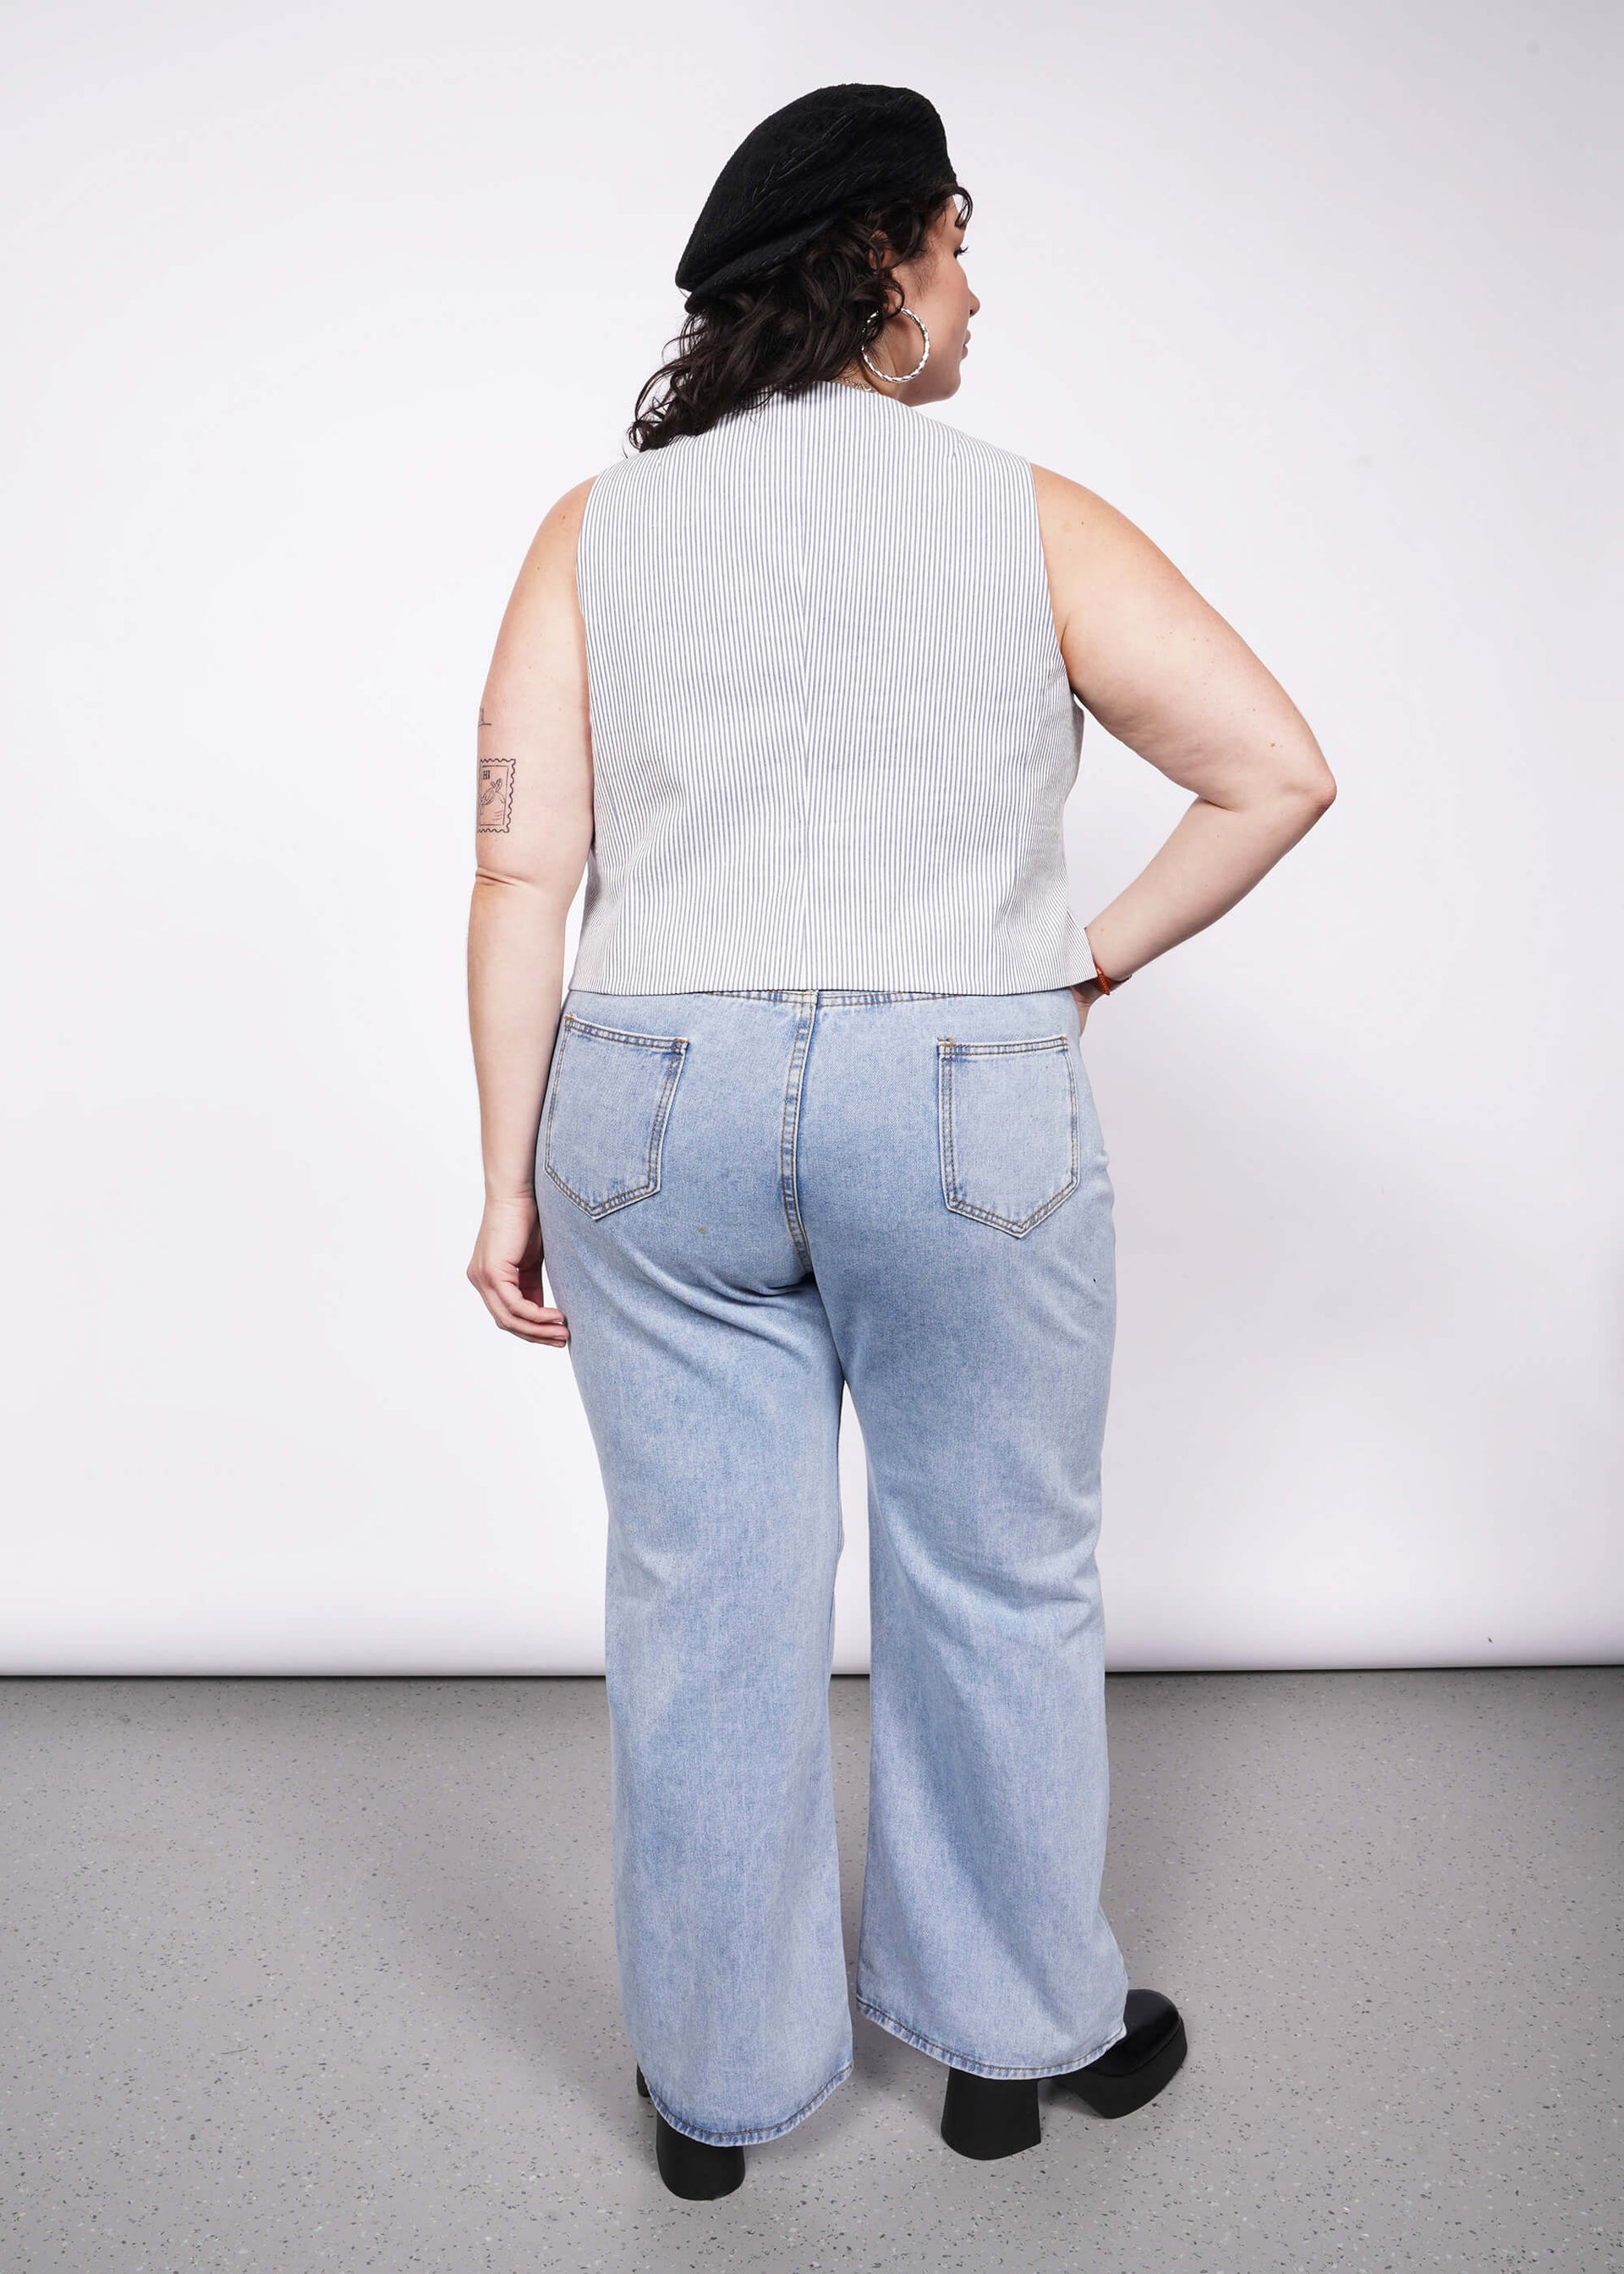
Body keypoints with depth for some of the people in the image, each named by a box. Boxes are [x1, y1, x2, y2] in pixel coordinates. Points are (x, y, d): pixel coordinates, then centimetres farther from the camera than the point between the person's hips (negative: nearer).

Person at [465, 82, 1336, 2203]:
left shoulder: (595, 531, 4)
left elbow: (522, 870, -2)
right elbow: (1280, 772, -5)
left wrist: (511, 1176, 2)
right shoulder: (1029, 518, -1)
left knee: (707, 1606, 13)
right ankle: (1016, 2034, 36)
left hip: (657, 1113, 2)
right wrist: (1103, 954, 7)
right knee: (997, 1590, 16)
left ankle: (718, 2084, 31)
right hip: (969, 1115, -1)